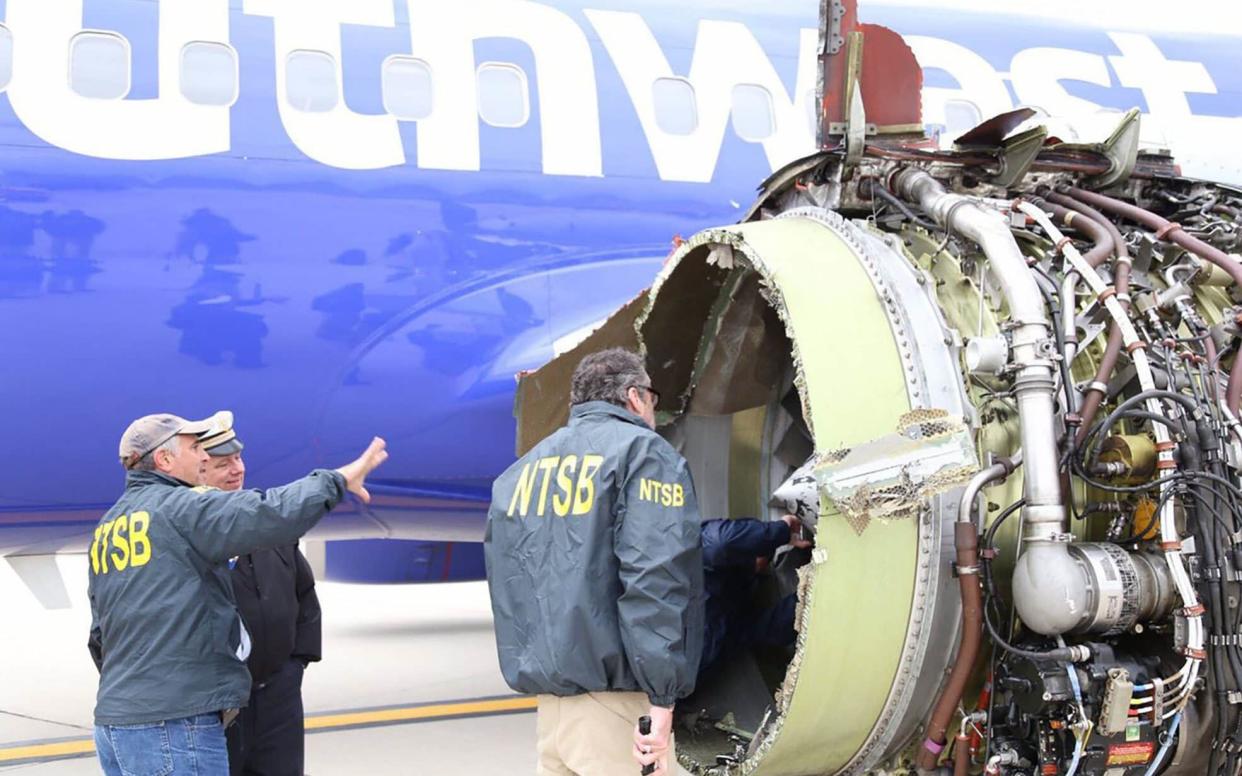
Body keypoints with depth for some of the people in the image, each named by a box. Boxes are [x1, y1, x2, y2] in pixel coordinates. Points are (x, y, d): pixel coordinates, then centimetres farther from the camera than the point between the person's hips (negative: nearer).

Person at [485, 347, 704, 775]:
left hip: (548, 698, 7)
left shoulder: (523, 469, 18)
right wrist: (662, 699, -18)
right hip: (611, 699, -7)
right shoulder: (644, 452, -5)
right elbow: (656, 578, -17)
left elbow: (504, 578, 20)